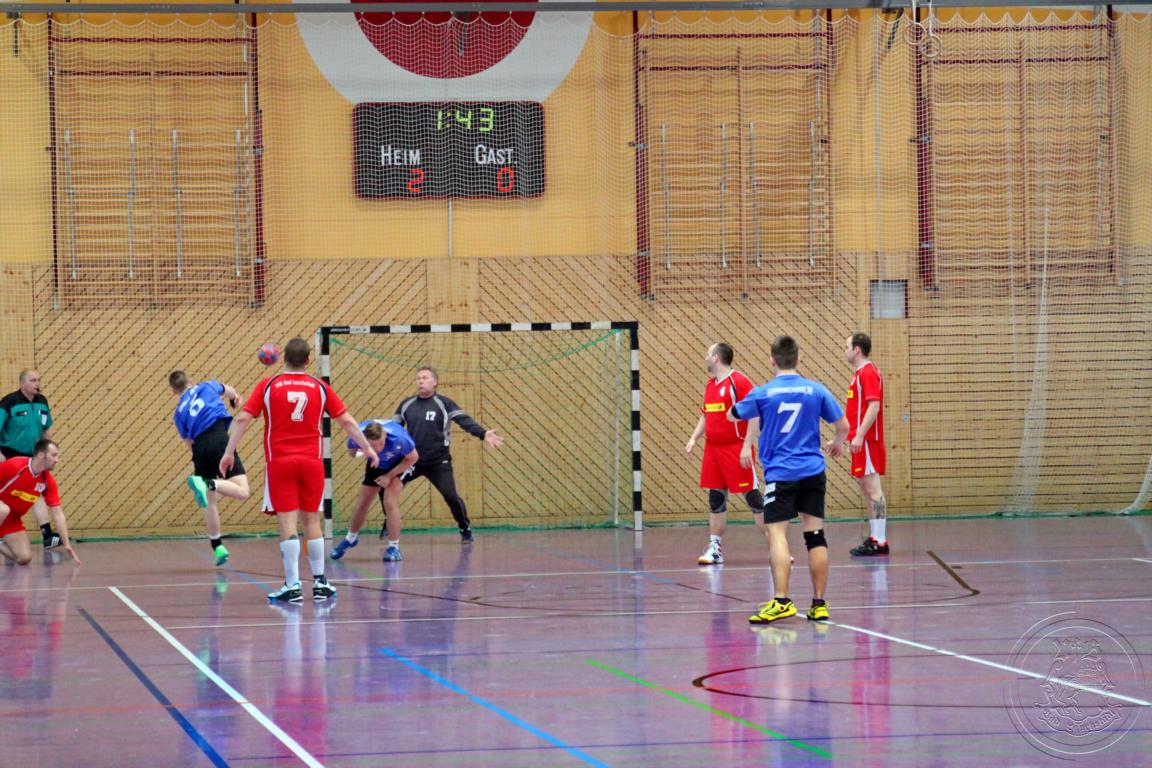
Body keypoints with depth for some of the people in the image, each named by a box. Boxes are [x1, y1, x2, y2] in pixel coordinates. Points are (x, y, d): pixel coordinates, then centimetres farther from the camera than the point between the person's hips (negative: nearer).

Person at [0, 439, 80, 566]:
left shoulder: (49, 481, -11)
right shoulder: (15, 465, -27)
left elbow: (57, 514, -10)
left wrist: (67, 545, -15)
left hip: (12, 519, 5)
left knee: (24, 558, -5)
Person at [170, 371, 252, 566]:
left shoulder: (179, 413, 22)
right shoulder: (207, 386, 20)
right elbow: (228, 391, 42)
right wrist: (235, 397, 65)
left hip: (199, 446, 4)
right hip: (219, 439, -4)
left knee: (210, 501, 18)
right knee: (242, 491, -13)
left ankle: (217, 546, 21)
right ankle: (208, 484, -37)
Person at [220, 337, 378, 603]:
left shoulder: (267, 386, -1)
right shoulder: (319, 387, 4)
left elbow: (243, 419, -6)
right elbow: (346, 421, 5)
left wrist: (229, 452, 0)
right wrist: (367, 448, 15)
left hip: (280, 462, -2)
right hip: (312, 461, 2)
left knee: (288, 522, -4)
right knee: (312, 520, 11)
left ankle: (292, 586, -8)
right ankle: (319, 582, 13)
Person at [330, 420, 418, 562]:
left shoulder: (398, 438, -42)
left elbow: (413, 457, -22)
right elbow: (351, 451, -9)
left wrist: (389, 476, -22)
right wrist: (356, 453, -35)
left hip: (400, 463, -4)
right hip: (376, 464, 4)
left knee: (390, 501, -22)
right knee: (362, 503, 12)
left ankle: (394, 548, -9)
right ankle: (350, 538, 39)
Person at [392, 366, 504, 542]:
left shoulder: (444, 403, -6)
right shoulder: (406, 405, 7)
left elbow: (464, 420, -16)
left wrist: (483, 434, -31)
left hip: (439, 462, -4)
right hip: (412, 460, 4)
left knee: (451, 496, -11)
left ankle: (465, 530, 10)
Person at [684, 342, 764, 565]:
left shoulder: (738, 381, -12)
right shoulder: (710, 385, 13)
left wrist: (747, 446, -20)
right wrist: (693, 439, 11)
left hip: (735, 448, -7)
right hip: (713, 448, 7)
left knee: (751, 495, -4)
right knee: (716, 497, 8)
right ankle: (715, 548, 13)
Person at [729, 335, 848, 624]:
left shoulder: (763, 393, -4)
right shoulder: (816, 390, 2)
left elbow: (732, 415, 13)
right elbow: (843, 425, 8)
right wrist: (838, 443, 31)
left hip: (780, 473, -3)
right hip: (813, 471, 3)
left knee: (777, 533, -7)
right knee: (815, 534, 6)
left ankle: (781, 601, -20)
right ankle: (819, 604, 9)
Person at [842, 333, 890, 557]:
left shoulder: (868, 373, -13)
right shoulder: (860, 373, 18)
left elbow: (874, 406, -22)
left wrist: (859, 435, -26)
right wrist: (851, 436, 24)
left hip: (867, 440, -10)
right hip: (862, 440, 10)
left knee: (872, 488, -10)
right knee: (866, 488, 11)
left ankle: (879, 541, -11)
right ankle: (874, 537, 15)